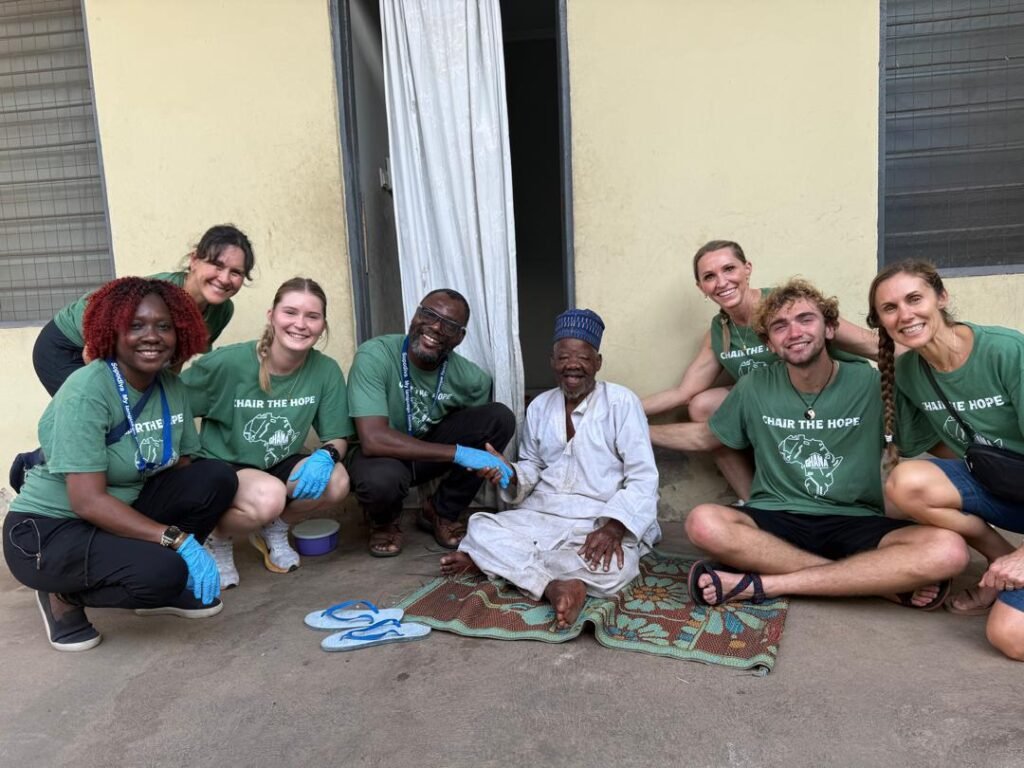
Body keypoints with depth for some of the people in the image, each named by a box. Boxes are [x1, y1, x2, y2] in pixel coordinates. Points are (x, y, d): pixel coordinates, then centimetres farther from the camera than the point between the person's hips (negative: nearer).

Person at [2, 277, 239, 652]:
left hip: (121, 513, 7)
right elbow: (88, 501, -28)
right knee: (162, 572, -31)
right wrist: (180, 540, -32)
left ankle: (165, 583, 6)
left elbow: (182, 469, 4)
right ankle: (65, 596, 0)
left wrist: (184, 549, -11)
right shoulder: (87, 391, -23)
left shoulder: (172, 387, -3)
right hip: (49, 530, -7)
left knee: (217, 478, -12)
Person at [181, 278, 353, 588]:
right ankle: (216, 537, 2)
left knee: (336, 482, -25)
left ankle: (272, 528, 7)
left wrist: (326, 456, -27)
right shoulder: (229, 362, -22)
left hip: (279, 467, 4)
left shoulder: (326, 370, -11)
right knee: (269, 496, -36)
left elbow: (338, 437, -4)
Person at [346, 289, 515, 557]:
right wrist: (458, 453, -38)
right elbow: (373, 439, -36)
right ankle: (385, 522, 2)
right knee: (381, 478, -40)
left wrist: (492, 464, -22)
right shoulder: (374, 356, -27)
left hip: (430, 447, 4)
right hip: (379, 454, -4)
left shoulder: (472, 379, -15)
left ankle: (440, 512, 3)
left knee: (501, 417, -16)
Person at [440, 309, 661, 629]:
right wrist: (511, 475, -6)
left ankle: (499, 561, -24)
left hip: (600, 523, -4)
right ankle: (553, 585, -31)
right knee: (480, 528, -19)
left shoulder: (621, 402, -6)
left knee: (613, 567, -36)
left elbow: (643, 477, -11)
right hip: (541, 517, 4)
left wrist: (613, 527, -27)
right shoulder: (539, 406, 11)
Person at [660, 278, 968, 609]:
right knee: (704, 523, -33)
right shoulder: (754, 388, 3)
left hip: (855, 525, 0)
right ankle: (886, 580, -22)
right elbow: (704, 437, 18)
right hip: (776, 521, 1)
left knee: (948, 551, -30)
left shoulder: (871, 384, -1)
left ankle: (761, 584, -26)